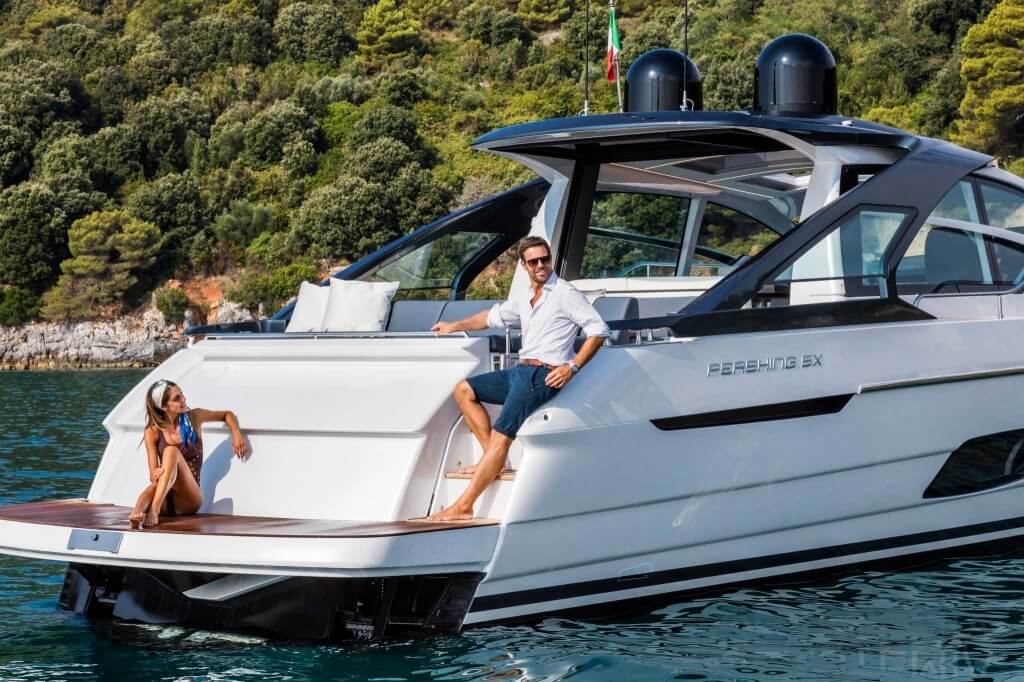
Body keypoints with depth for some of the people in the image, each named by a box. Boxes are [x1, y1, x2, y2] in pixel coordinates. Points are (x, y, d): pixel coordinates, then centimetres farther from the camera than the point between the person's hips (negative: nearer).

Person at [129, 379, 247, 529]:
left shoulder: (194, 418, 6)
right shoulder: (152, 432, 2)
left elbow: (227, 415, 22)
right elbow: (153, 474, -1)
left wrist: (236, 433, 1)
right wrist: (155, 474, -26)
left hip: (189, 499, 0)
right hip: (165, 500, 0)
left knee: (172, 452, -28)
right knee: (154, 487, -38)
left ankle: (154, 509, -46)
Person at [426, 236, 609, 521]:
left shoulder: (565, 294, -6)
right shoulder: (525, 299, 19)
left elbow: (599, 331, -9)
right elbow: (495, 316, 37)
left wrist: (572, 366, -16)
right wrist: (455, 326, 37)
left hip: (543, 375, -9)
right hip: (520, 370, 10)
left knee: (501, 436, -19)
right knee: (464, 390, 9)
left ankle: (463, 506, -23)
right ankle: (493, 460, 1)